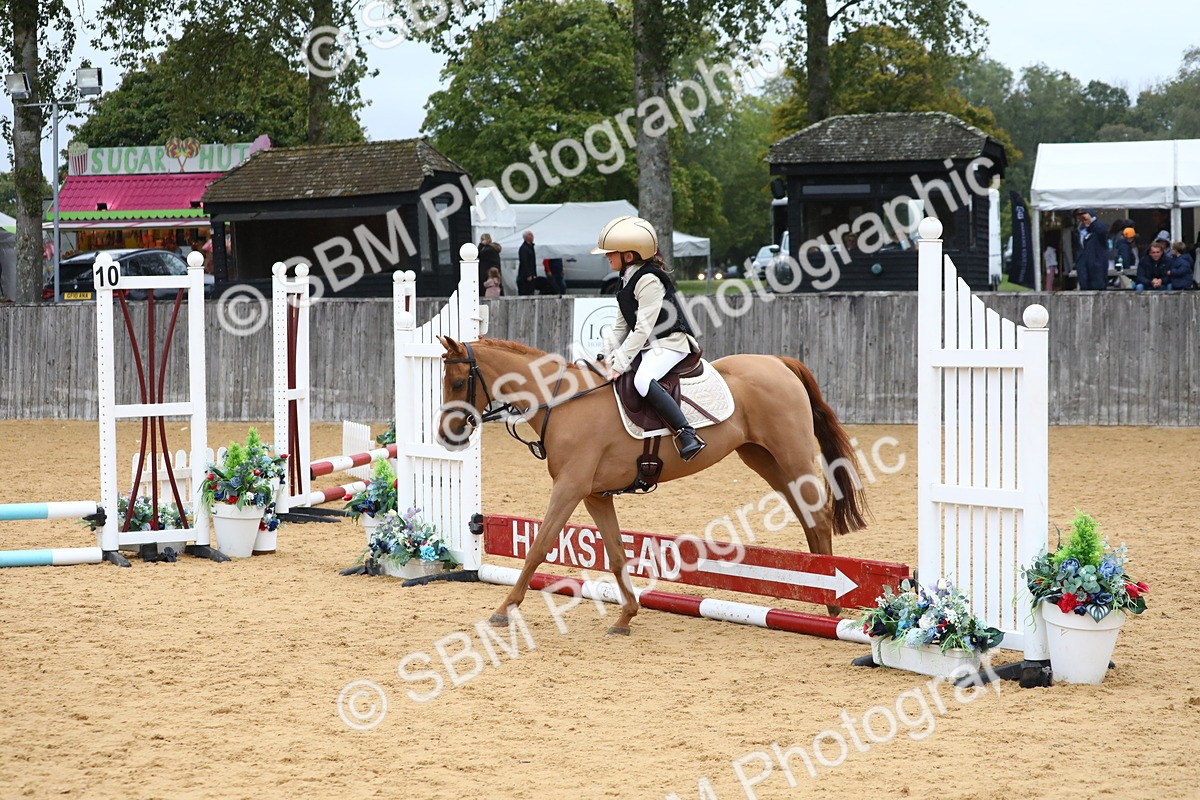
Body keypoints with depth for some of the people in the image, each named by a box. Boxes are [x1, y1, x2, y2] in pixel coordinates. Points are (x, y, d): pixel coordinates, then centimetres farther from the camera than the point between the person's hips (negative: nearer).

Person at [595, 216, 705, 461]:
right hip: (647, 346, 11)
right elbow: (621, 325, 17)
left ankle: (687, 435, -39)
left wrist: (621, 361, -22)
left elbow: (643, 328, -21)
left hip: (669, 344, -11)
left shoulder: (649, 281, -17)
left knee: (642, 380, -35)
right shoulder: (628, 282, 14)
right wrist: (609, 355, 4)